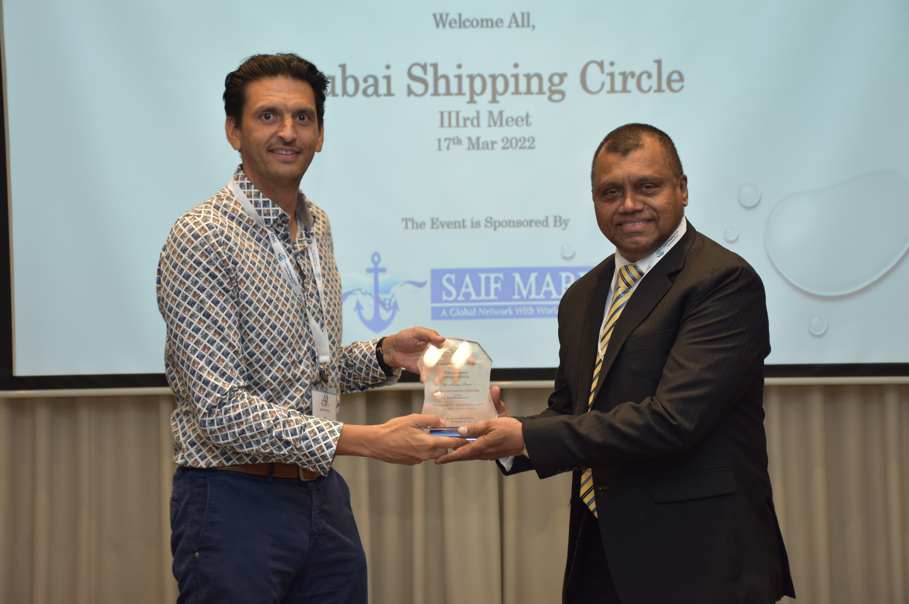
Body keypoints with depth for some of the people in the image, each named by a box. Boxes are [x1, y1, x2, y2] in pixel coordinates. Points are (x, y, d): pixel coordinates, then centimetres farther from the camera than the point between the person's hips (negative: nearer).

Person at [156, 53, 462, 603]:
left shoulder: (316, 226, 10)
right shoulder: (202, 239, -15)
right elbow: (223, 411, -21)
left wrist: (383, 355, 0)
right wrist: (367, 441, -25)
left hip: (322, 495, 7)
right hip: (236, 502, -7)